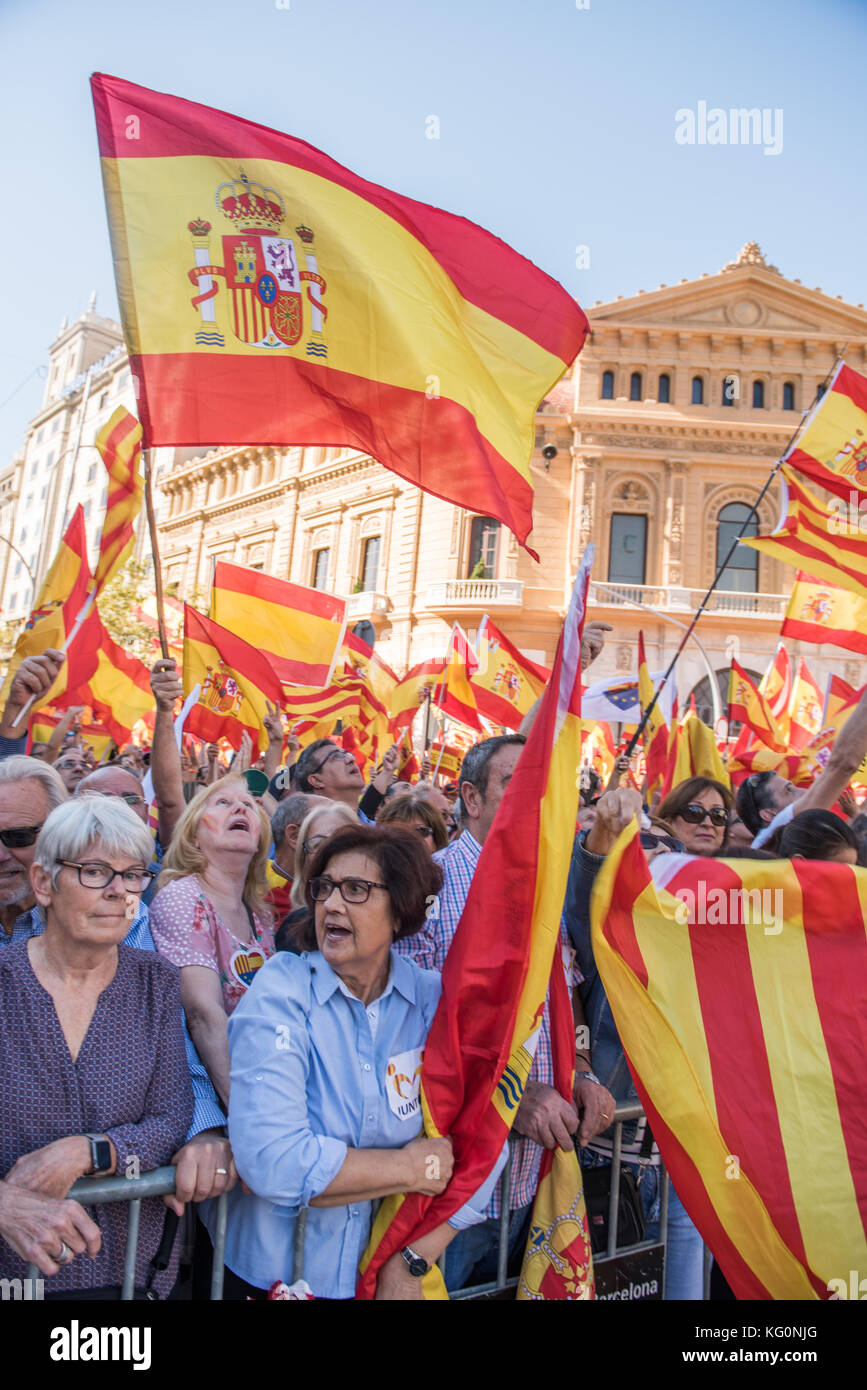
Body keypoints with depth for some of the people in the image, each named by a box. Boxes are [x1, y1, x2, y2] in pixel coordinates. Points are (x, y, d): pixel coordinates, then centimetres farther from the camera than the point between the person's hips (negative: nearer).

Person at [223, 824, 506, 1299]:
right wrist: (413, 1168, -19)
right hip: (269, 1275, -2)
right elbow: (271, 1162, -27)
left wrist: (412, 1262, -18)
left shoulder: (434, 1001, -9)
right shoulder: (279, 994, -18)